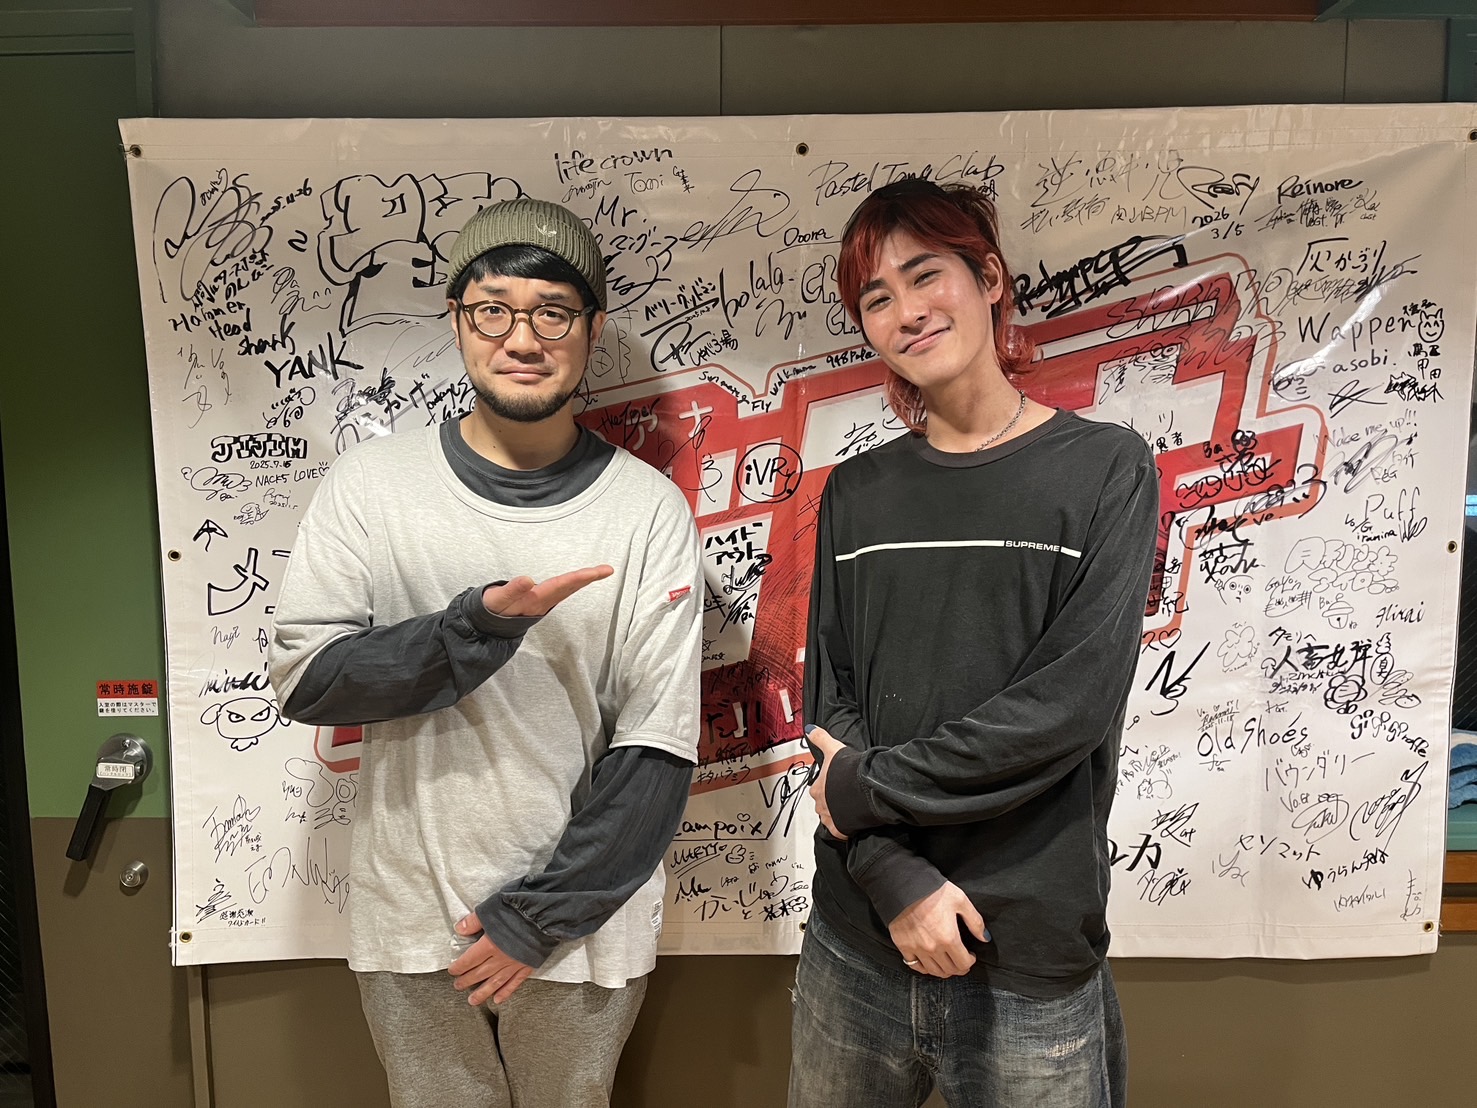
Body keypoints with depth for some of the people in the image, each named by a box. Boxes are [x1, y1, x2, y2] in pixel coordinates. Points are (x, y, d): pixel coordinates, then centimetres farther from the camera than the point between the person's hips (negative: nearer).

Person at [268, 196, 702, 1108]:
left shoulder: (650, 510, -10)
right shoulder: (372, 484, -5)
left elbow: (658, 747, -11)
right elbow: (304, 680, -10)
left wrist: (539, 918, -11)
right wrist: (480, 624, -24)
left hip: (583, 929, -1)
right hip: (413, 923, 1)